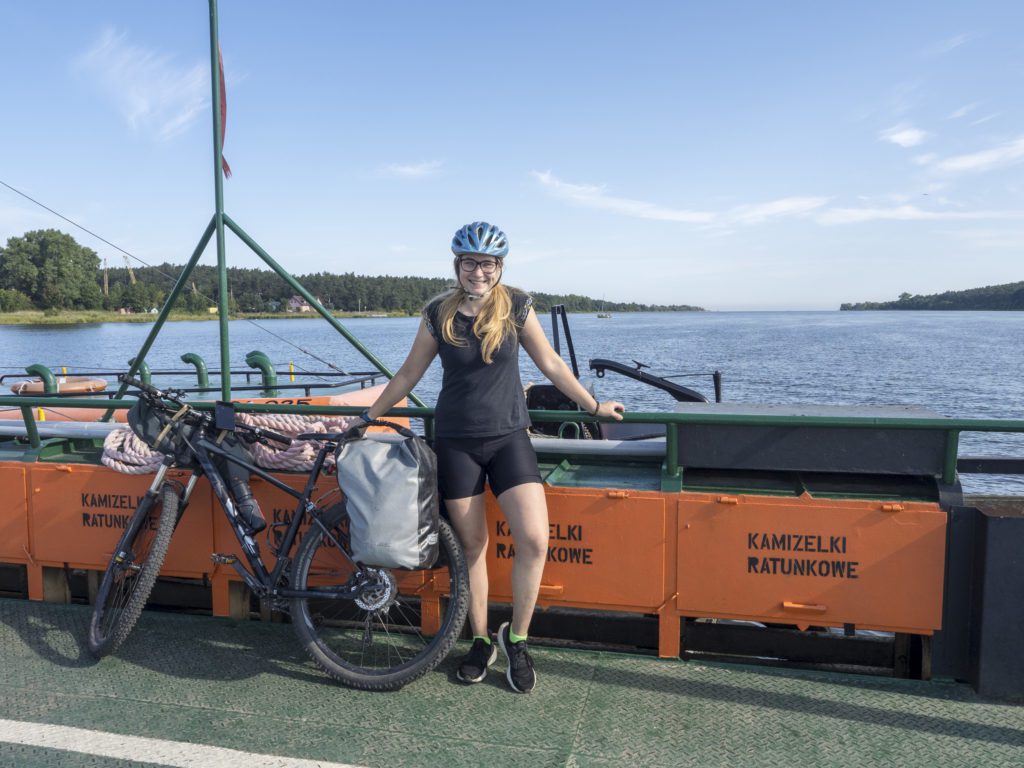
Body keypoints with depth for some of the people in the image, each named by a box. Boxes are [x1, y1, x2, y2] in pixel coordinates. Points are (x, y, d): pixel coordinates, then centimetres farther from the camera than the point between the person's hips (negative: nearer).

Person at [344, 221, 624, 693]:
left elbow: (550, 363, 8)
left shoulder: (516, 307, -1)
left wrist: (592, 405, 12)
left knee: (534, 540, -12)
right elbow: (409, 374, 10)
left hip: (508, 437, 0)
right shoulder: (438, 314, 0)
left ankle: (516, 637, 10)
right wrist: (369, 416, 13)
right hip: (456, 442, 1)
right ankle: (481, 641, 24)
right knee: (471, 545, 6)